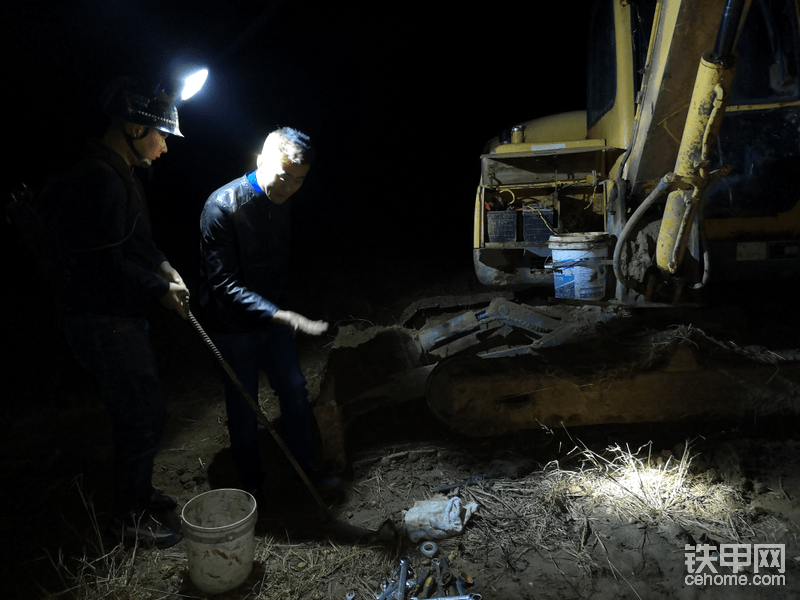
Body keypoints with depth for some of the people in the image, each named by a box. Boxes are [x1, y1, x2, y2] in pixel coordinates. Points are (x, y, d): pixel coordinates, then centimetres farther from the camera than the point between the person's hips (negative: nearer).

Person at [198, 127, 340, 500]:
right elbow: (224, 284, -29)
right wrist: (283, 316, -38)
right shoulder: (222, 207, -25)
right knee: (243, 406, 6)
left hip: (271, 313, 6)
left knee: (294, 389, 11)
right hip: (232, 325, -6)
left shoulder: (281, 200, -2)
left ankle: (305, 466, 30)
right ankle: (251, 483, 28)